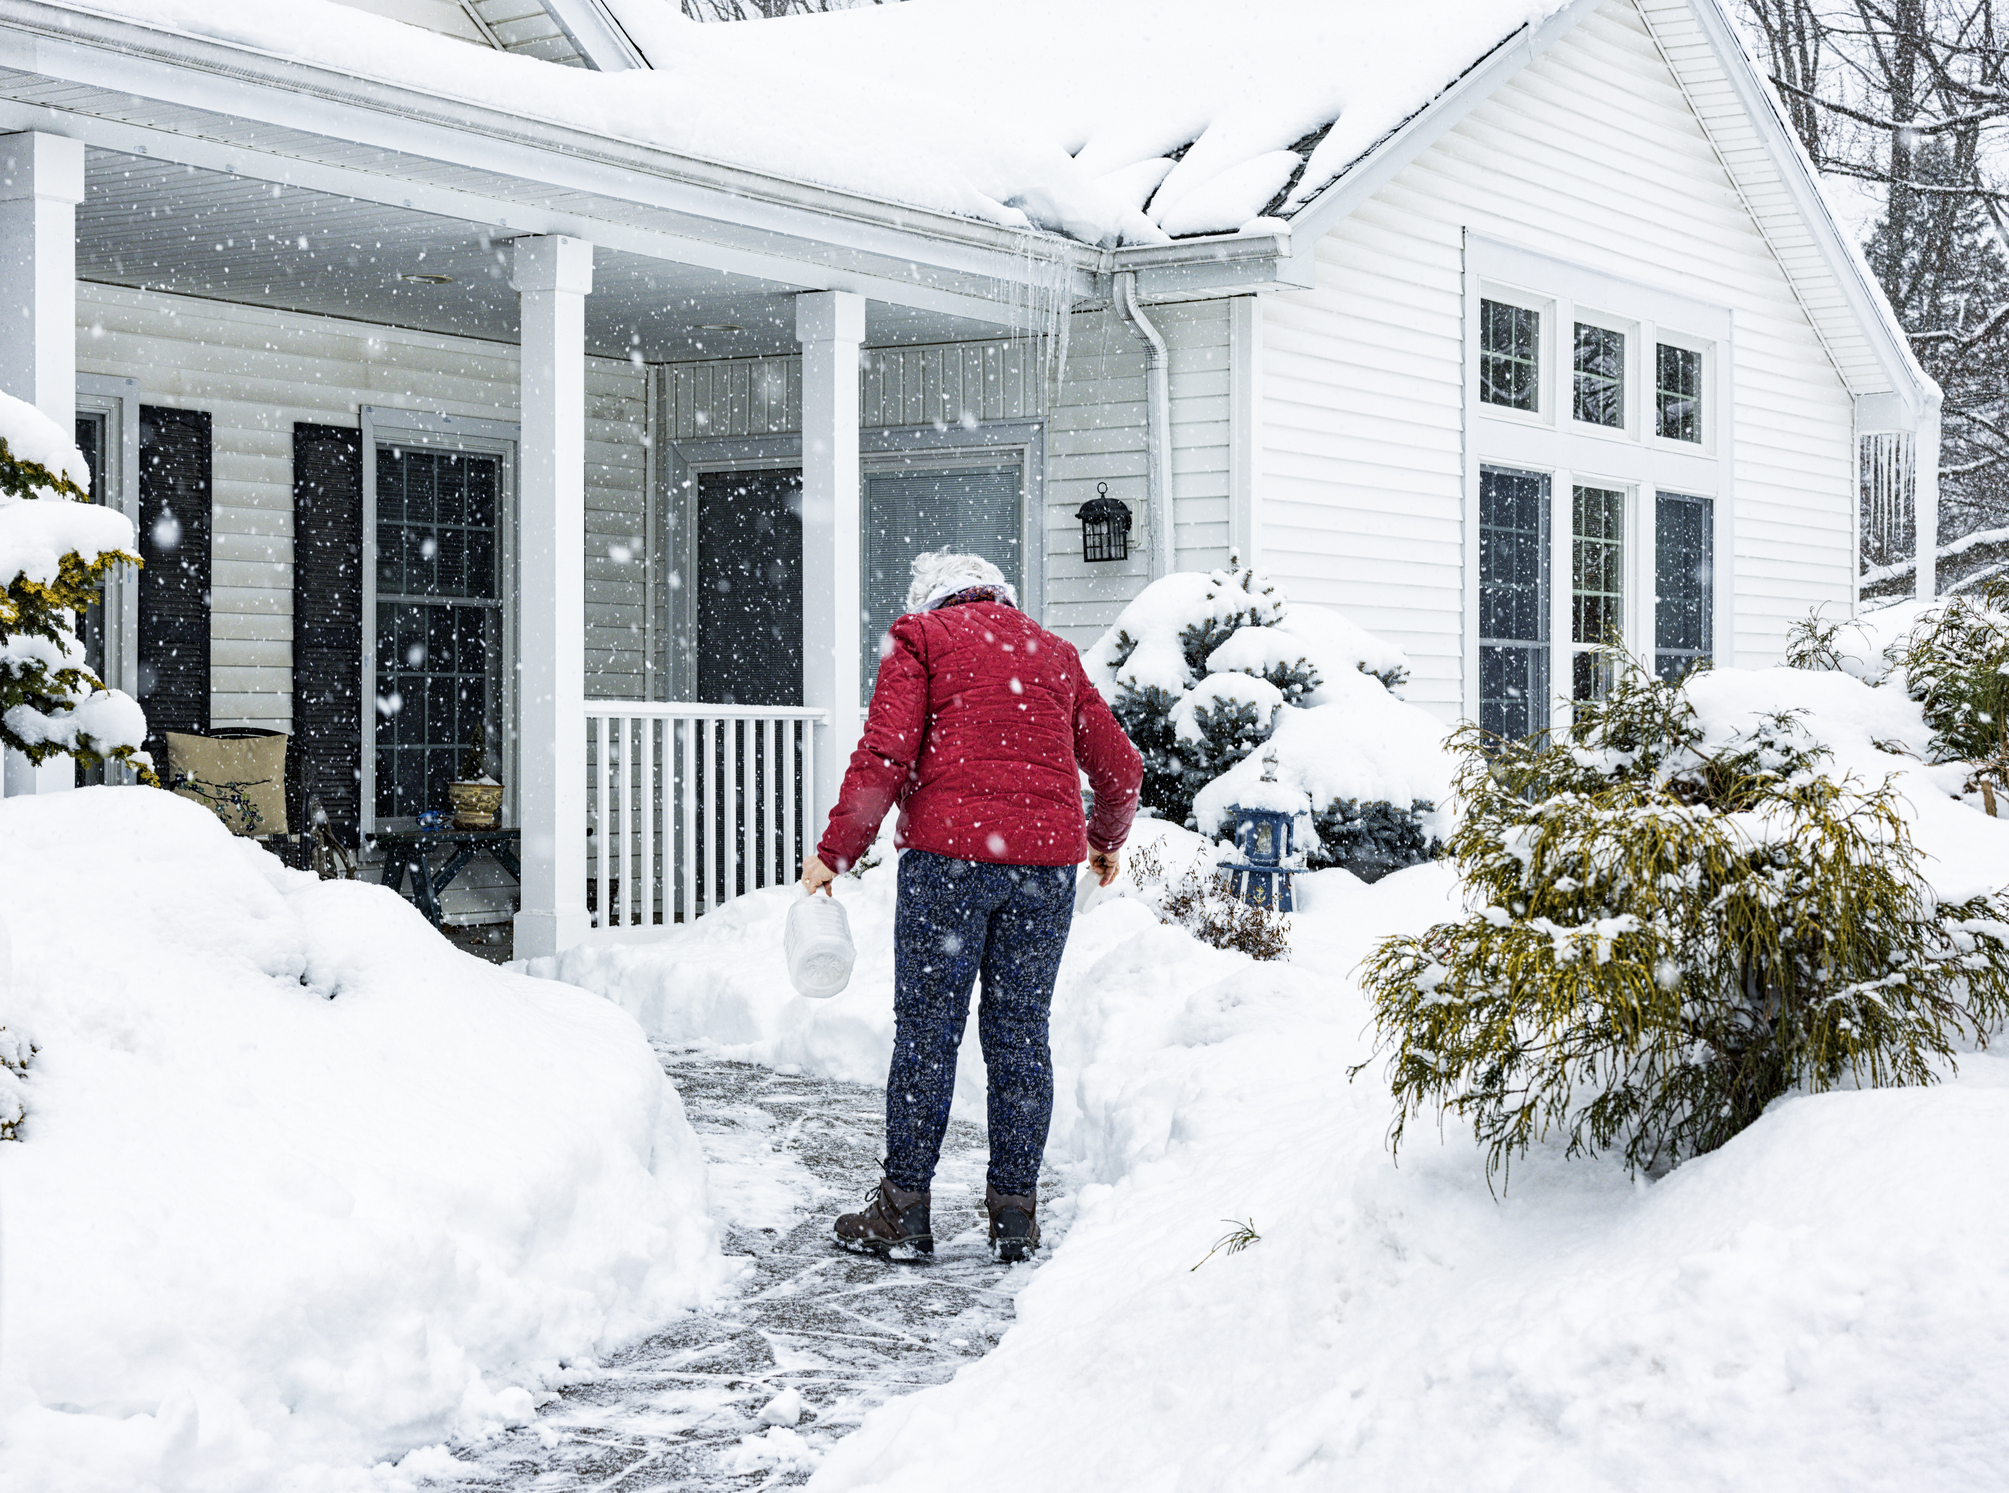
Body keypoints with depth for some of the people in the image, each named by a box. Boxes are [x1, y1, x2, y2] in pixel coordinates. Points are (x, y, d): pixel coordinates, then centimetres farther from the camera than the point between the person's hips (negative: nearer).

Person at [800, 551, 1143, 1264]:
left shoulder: (920, 636, 8)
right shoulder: (1054, 652, 21)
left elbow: (885, 754, -5)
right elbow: (1120, 766, 21)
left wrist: (835, 850, 0)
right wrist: (1107, 838, 39)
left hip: (948, 855, -3)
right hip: (1047, 858, 4)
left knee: (927, 1028, 2)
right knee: (1020, 1031, 9)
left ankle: (904, 1210, 6)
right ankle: (1015, 1213, 11)